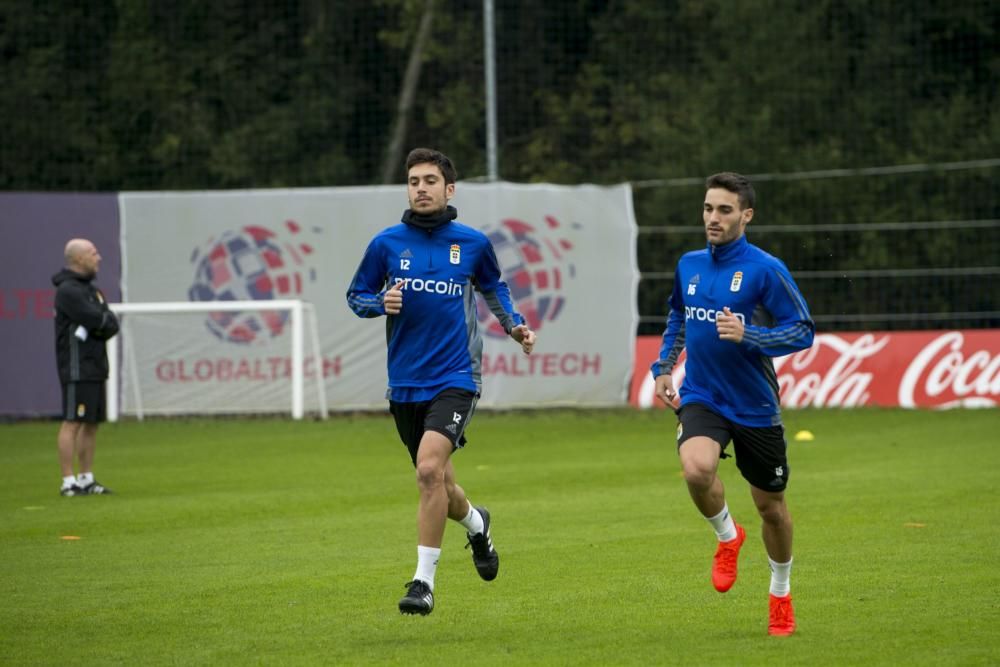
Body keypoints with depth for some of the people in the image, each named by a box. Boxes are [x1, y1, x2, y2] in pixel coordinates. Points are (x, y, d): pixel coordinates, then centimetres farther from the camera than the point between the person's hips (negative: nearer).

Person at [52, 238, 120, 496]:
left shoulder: (91, 289, 18)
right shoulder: (68, 290, -12)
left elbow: (111, 325, 10)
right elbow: (97, 320, -20)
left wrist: (99, 322, -10)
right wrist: (105, 320, 1)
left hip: (95, 367, 9)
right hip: (77, 367, -9)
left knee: (92, 423, 10)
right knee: (73, 423, -9)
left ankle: (86, 479, 14)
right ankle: (68, 482, -11)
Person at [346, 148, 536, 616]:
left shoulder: (473, 243, 2)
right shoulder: (387, 243, 1)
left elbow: (493, 286, 21)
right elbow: (356, 296, 10)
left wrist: (513, 325, 6)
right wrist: (381, 303, -11)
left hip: (455, 379, -3)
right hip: (405, 383, 3)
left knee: (430, 468, -24)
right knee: (437, 484, 14)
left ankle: (424, 581, -17)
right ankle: (476, 524, 50)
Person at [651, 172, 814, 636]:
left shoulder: (765, 269, -11)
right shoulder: (689, 265, 5)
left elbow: (803, 332, -12)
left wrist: (748, 335, -25)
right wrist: (663, 366, 15)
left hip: (755, 407, -2)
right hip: (701, 399, 2)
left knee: (771, 507, 10)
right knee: (697, 468, -29)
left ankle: (781, 592, 35)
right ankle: (726, 537, 2)